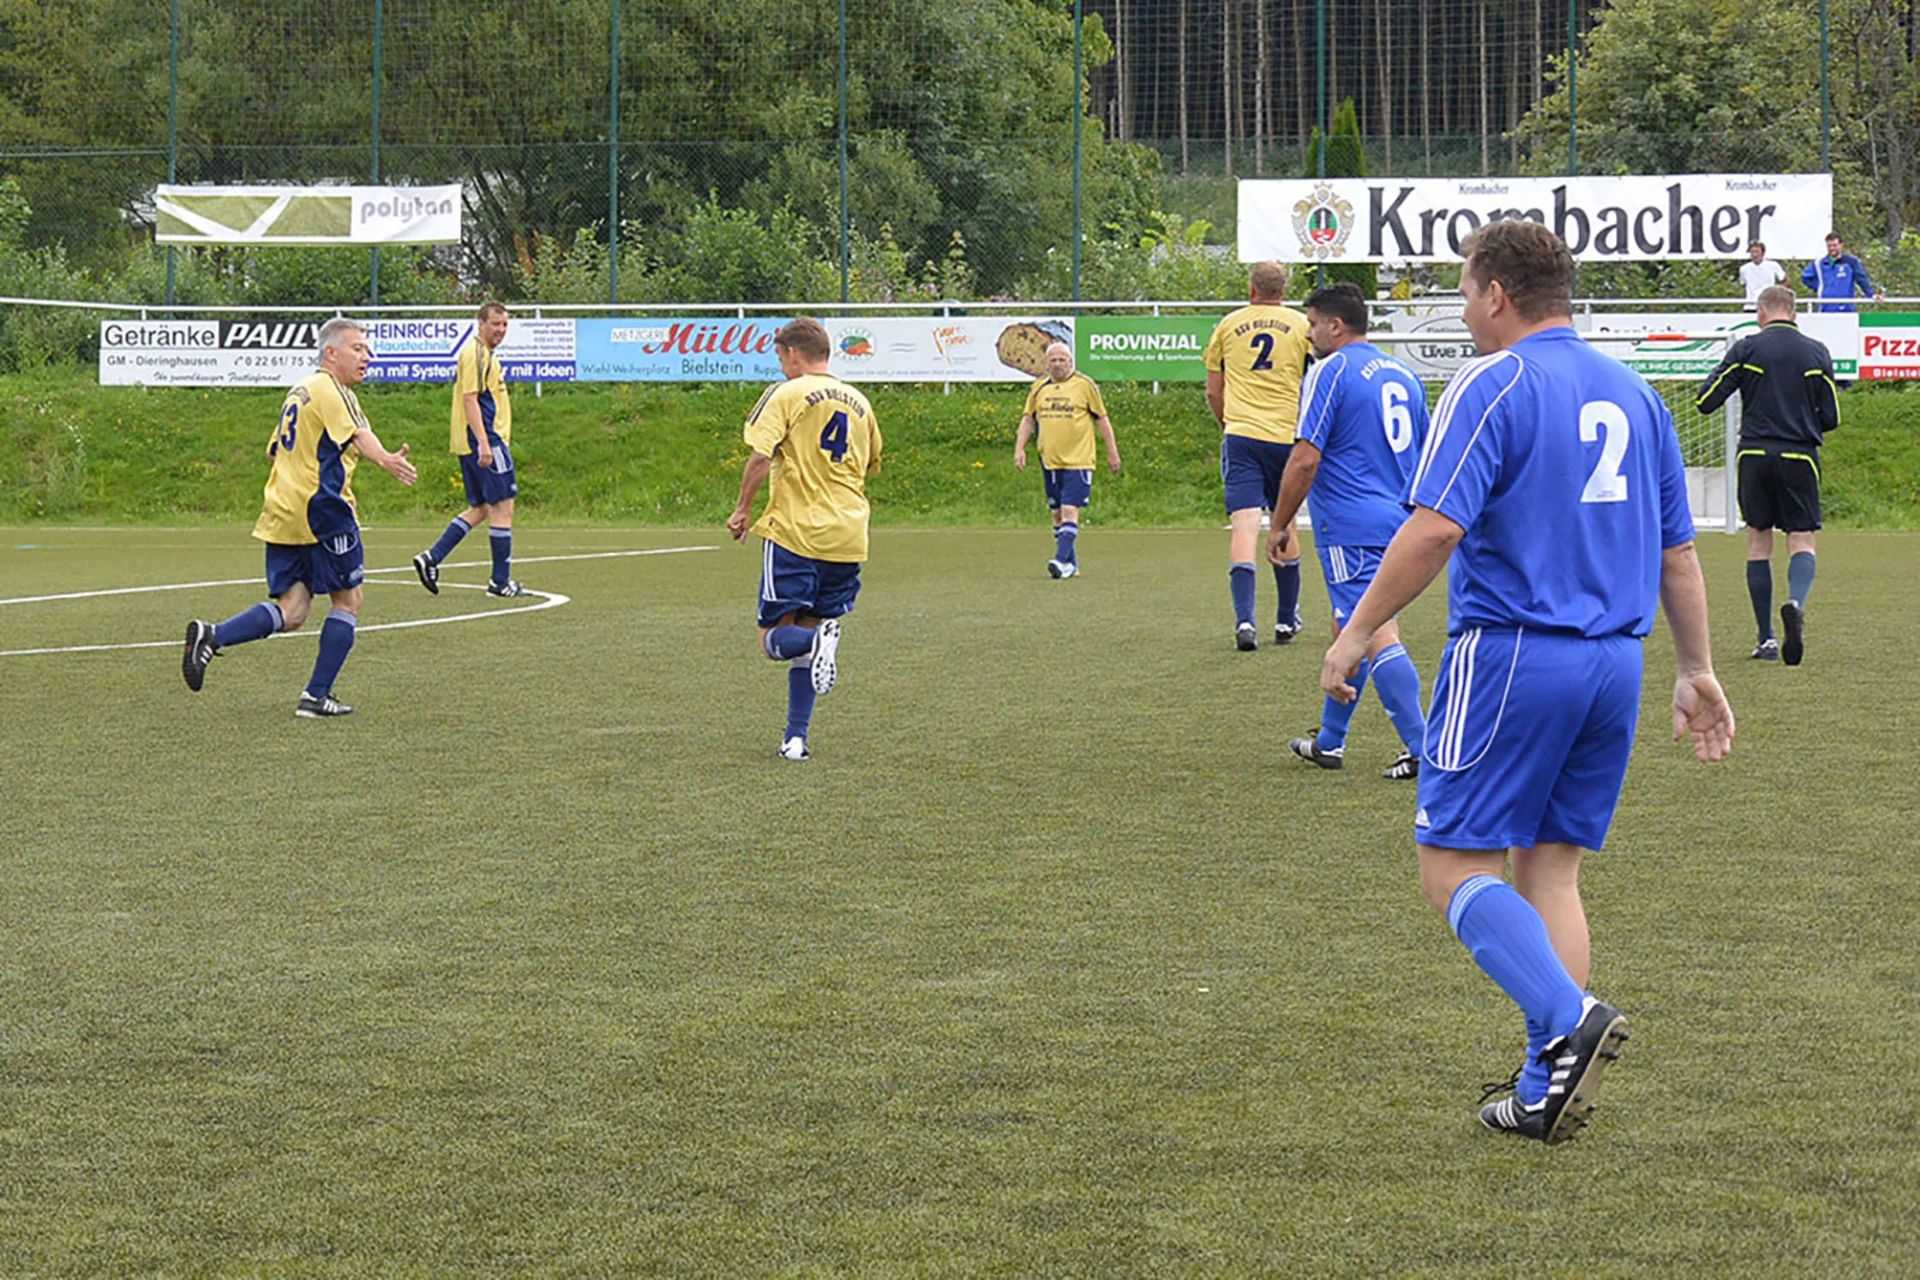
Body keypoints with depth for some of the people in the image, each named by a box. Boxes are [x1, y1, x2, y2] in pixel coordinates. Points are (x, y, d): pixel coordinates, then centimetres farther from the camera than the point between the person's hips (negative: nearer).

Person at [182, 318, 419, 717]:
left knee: (290, 613, 6)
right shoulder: (330, 390, -8)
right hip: (321, 508, -8)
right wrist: (387, 461, -41)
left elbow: (274, 450, 29)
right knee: (348, 600, 6)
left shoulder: (298, 391, 20)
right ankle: (316, 696, 6)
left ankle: (211, 637, -14)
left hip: (281, 515, 8)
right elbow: (359, 436, -25)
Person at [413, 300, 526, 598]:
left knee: (480, 509, 13)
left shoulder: (486, 353, 20)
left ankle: (431, 558, 7)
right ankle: (500, 581, -2)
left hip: (482, 441, 10)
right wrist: (483, 442, -25)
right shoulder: (476, 353, -12)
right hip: (485, 440, -10)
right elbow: (469, 398, -19)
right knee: (503, 506, -6)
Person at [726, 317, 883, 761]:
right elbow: (870, 466, 25)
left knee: (776, 638, 0)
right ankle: (796, 737, 8)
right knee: (804, 634, 14)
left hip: (794, 530, -5)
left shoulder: (786, 394, -4)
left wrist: (743, 509, -3)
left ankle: (819, 639, -33)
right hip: (848, 536, 6)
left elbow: (760, 457, -14)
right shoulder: (858, 402, 14)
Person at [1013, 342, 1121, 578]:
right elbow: (1027, 419, 16)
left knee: (1070, 510, -15)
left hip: (1077, 461, -5)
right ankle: (1072, 564, 16)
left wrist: (1112, 452, 3)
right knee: (1057, 513, 8)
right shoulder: (1039, 387, 10)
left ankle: (1062, 560, -23)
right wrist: (1020, 448, 4)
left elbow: (1102, 419, 3)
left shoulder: (1084, 385, -1)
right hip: (1049, 461, 5)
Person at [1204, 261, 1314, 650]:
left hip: (1240, 436, 0)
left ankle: (1244, 620, -22)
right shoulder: (1301, 326, 5)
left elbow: (1213, 391, 13)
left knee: (1244, 526, -7)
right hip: (1287, 436, 0)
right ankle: (1286, 621, 22)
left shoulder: (1228, 326, 8)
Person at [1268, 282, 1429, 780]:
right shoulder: (1402, 374, 15)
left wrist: (1280, 525, -5)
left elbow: (1305, 460, -14)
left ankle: (1423, 750, -18)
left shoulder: (1329, 372, -9)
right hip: (1398, 522, 9)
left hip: (1351, 528, -9)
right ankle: (1329, 742, 27)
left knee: (1376, 635, -11)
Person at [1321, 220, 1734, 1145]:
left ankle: (1570, 1019, -22)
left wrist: (1356, 633, -10)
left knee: (1455, 868, -1)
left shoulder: (1493, 385, -8)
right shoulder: (1633, 394, 14)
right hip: (1615, 662, 7)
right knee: (1550, 868, 12)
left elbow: (1435, 528, -18)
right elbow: (1678, 553, 17)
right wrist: (1697, 671, 24)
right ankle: (1546, 1092, 8)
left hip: (1512, 655, -7)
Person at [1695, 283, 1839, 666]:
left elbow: (1705, 401, -2)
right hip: (1800, 457, 0)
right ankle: (1796, 602, -30)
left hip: (1755, 455, 0)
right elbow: (1831, 417, 5)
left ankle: (1766, 639, 8)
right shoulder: (1816, 353, 4)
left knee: (1758, 541, 9)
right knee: (1802, 541, 2)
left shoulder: (1746, 349, -1)